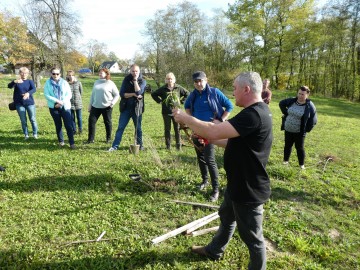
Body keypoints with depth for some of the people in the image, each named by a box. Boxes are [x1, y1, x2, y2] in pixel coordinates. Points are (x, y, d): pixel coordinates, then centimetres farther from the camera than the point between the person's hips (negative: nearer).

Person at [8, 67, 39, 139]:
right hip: (19, 104, 1)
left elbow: (34, 89, -15)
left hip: (30, 103, 0)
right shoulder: (16, 82, 3)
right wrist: (14, 81, -37)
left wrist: (28, 93, -37)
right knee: (23, 120, 7)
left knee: (33, 119, 3)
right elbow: (9, 86, -15)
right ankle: (26, 134, 18)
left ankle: (35, 133, 16)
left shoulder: (30, 81, 3)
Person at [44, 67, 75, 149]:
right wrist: (57, 101, -18)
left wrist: (62, 102, -14)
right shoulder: (48, 83, 1)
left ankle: (72, 143, -3)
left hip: (65, 107, 0)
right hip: (53, 107, 1)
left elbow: (69, 94, -1)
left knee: (68, 125, -7)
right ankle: (61, 141, 23)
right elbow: (46, 95, -7)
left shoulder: (64, 82, 3)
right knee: (58, 125, 9)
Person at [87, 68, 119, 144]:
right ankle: (90, 139, 7)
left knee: (107, 122, 6)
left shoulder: (110, 83, -3)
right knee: (91, 121, -2)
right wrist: (90, 104, 15)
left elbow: (117, 95, -2)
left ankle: (108, 138, 22)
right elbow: (93, 94, 17)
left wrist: (112, 103, -14)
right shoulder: (96, 82, 11)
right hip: (95, 106, 4)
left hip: (106, 107, -4)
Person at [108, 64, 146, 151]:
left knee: (138, 128, 10)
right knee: (120, 127, 1)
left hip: (137, 108, -1)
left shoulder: (142, 81, -1)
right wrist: (133, 94, -17)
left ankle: (140, 145, 24)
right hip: (126, 108, 1)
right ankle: (115, 146, 5)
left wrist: (135, 80, -16)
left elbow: (138, 92, -20)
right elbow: (122, 94, -6)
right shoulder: (126, 79, 3)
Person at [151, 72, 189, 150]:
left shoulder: (178, 88, 1)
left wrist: (181, 101, 3)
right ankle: (168, 145, 15)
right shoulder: (163, 89, 1)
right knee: (167, 129, 6)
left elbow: (187, 94, 12)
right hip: (166, 112, 0)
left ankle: (178, 145, 11)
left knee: (177, 129, 3)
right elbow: (153, 94, 12)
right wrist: (160, 101, 2)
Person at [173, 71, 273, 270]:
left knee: (252, 237, 11)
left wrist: (185, 118, -19)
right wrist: (209, 139, 3)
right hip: (238, 184, 11)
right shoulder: (256, 111, 6)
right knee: (226, 217, 29)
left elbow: (213, 131, -33)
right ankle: (214, 251, 53)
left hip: (249, 190, -11)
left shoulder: (253, 115, -29)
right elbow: (234, 142, 13)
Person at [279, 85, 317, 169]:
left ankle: (301, 164, 22)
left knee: (299, 147, 6)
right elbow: (281, 103, 14)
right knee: (287, 145, 15)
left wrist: (306, 129, -9)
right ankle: (285, 161, 32)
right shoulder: (292, 101, -5)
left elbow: (313, 120, -8)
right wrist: (285, 113, 6)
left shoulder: (310, 106, -14)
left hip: (299, 132, -3)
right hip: (288, 129, 3)